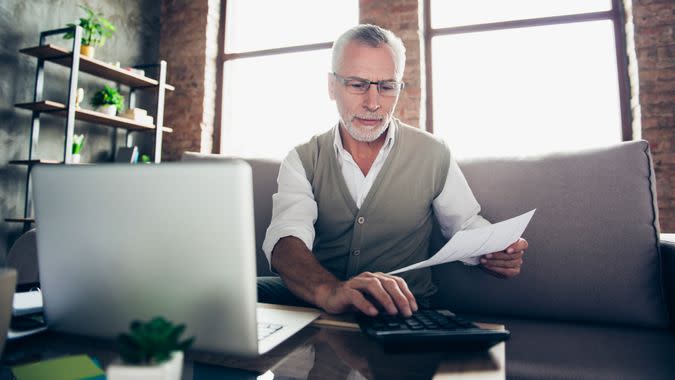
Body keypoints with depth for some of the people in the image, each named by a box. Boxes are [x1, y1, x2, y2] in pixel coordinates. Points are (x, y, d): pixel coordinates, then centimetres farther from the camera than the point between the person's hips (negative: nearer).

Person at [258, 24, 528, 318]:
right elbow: (286, 240, -18)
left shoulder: (434, 155, 0)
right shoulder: (303, 160, -1)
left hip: (403, 309, 1)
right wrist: (329, 290, -40)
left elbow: (466, 226, 11)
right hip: (316, 302, 0)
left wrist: (493, 251, -14)